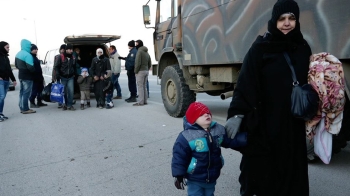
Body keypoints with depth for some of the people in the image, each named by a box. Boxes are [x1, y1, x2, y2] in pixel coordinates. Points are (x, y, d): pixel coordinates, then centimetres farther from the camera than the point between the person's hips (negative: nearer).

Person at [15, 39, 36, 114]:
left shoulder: (18, 54, 12)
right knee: (26, 93, -5)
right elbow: (30, 67, -24)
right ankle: (25, 109, -1)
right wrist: (34, 71, -6)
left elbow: (16, 65, 20)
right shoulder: (27, 55, -20)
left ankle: (22, 108, 21)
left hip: (21, 75, 10)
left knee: (22, 92, 14)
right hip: (27, 77, -10)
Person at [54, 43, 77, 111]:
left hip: (70, 78, 3)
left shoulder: (73, 58, 9)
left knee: (71, 91, -5)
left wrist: (74, 74, 12)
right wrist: (57, 76, -13)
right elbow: (56, 67, -5)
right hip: (63, 77, -3)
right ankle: (64, 105, 17)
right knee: (63, 92, 4)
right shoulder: (61, 57, -5)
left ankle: (69, 105, 3)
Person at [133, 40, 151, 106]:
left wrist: (135, 71, -11)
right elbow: (150, 64, 16)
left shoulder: (139, 52, -11)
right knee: (144, 87, 12)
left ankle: (140, 102, -6)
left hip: (140, 71, -8)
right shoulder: (147, 53, 17)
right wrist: (147, 69, 16)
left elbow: (138, 63, -19)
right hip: (146, 71, 9)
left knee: (140, 87, -6)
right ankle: (145, 101, 14)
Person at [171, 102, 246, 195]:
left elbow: (232, 141, 8)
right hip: (195, 179, -5)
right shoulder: (187, 136, -22)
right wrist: (179, 176, -15)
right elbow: (179, 157, -17)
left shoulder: (219, 129, -4)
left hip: (212, 177, 6)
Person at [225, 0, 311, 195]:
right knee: (259, 167, 5)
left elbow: (309, 82, 13)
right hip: (264, 121, -4)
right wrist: (236, 114, -20)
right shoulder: (260, 48, -7)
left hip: (293, 122, 5)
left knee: (292, 168, 13)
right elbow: (246, 81, -13)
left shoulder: (303, 48, 8)